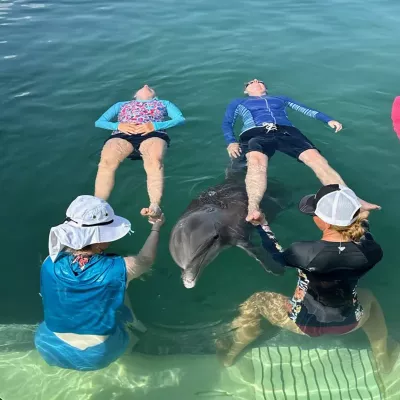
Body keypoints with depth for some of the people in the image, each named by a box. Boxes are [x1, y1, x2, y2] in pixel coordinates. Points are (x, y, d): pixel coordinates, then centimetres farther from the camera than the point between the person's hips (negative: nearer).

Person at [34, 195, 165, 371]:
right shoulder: (118, 269, -26)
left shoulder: (50, 264, -19)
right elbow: (146, 259, -2)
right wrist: (156, 228, 15)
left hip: (51, 350, 2)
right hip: (99, 355, -2)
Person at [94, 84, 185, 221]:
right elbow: (99, 121, 26)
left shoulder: (164, 103, 36)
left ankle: (155, 206, -53)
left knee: (155, 161, -38)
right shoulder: (121, 104, 39)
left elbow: (180, 119, 16)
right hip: (122, 135, 1)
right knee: (106, 161, -33)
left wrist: (155, 125, -4)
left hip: (153, 134, -1)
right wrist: (118, 125, 1)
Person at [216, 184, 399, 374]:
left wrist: (262, 225, 1)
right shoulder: (370, 251, -23)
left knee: (255, 302, 19)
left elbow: (278, 256, -10)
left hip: (306, 322, -3)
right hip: (349, 322, 4)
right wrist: (362, 221, 18)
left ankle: (229, 355, 40)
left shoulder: (306, 252, -33)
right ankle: (384, 361, 52)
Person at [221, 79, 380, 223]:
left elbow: (306, 109, 32)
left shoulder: (280, 98, 39)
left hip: (286, 132, 3)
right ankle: (253, 209, -62)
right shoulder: (238, 103, 33)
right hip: (256, 133, -2)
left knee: (315, 157, -27)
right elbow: (227, 124, 18)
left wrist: (329, 120, 15)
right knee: (256, 161, -40)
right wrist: (231, 142, -6)